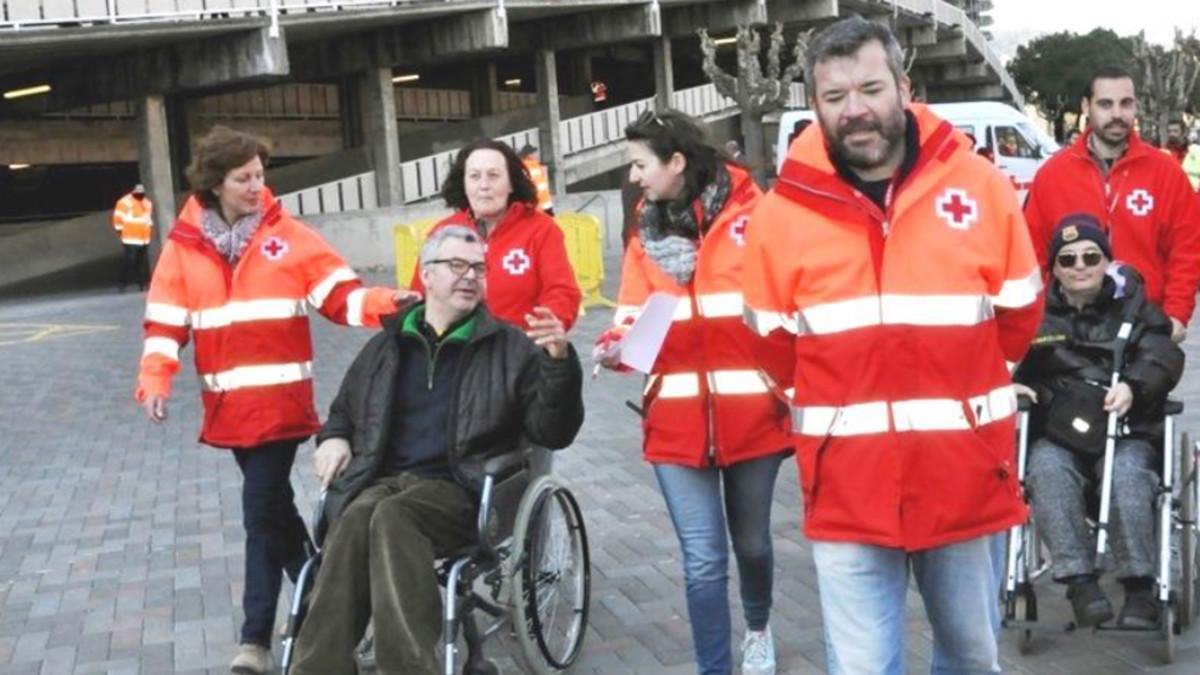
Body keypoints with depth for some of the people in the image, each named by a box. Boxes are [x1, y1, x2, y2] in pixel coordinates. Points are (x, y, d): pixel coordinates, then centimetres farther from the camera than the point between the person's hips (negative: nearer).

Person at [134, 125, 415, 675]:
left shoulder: (287, 234, 0)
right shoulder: (184, 247, 4)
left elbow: (340, 295, -4)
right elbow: (165, 323, 2)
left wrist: (386, 304, -22)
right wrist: (155, 381, -12)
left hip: (280, 400, -3)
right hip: (228, 405, 3)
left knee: (262, 509, -7)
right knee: (271, 504, 15)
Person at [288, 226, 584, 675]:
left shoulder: (510, 347, 8)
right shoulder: (388, 345, 19)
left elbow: (553, 433, -1)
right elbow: (343, 409, 35)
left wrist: (560, 362, -17)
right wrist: (334, 437, 11)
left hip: (459, 490, -3)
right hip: (382, 481, 3)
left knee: (392, 515, -35)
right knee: (356, 519, -33)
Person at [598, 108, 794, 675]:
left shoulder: (753, 215, -6)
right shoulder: (646, 233, 7)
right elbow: (635, 318, 6)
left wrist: (795, 389, -13)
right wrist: (616, 347, -15)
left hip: (752, 414, -2)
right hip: (678, 421, 2)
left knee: (751, 544, 18)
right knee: (703, 562, 1)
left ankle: (759, 628, 48)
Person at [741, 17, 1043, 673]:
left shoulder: (980, 186, -2)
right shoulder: (782, 210, -4)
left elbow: (1019, 314, 10)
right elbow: (773, 343, 9)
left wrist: (955, 391, 11)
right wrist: (840, 402, 8)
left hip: (966, 476, 2)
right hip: (848, 488, -1)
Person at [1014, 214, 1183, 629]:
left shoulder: (1133, 308, 16)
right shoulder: (1039, 315, 18)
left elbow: (1164, 356, 0)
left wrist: (1132, 386, -21)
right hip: (1056, 435, 1)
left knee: (1127, 474, -33)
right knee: (1047, 470, -33)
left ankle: (1139, 587, -27)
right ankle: (1080, 580, -35)